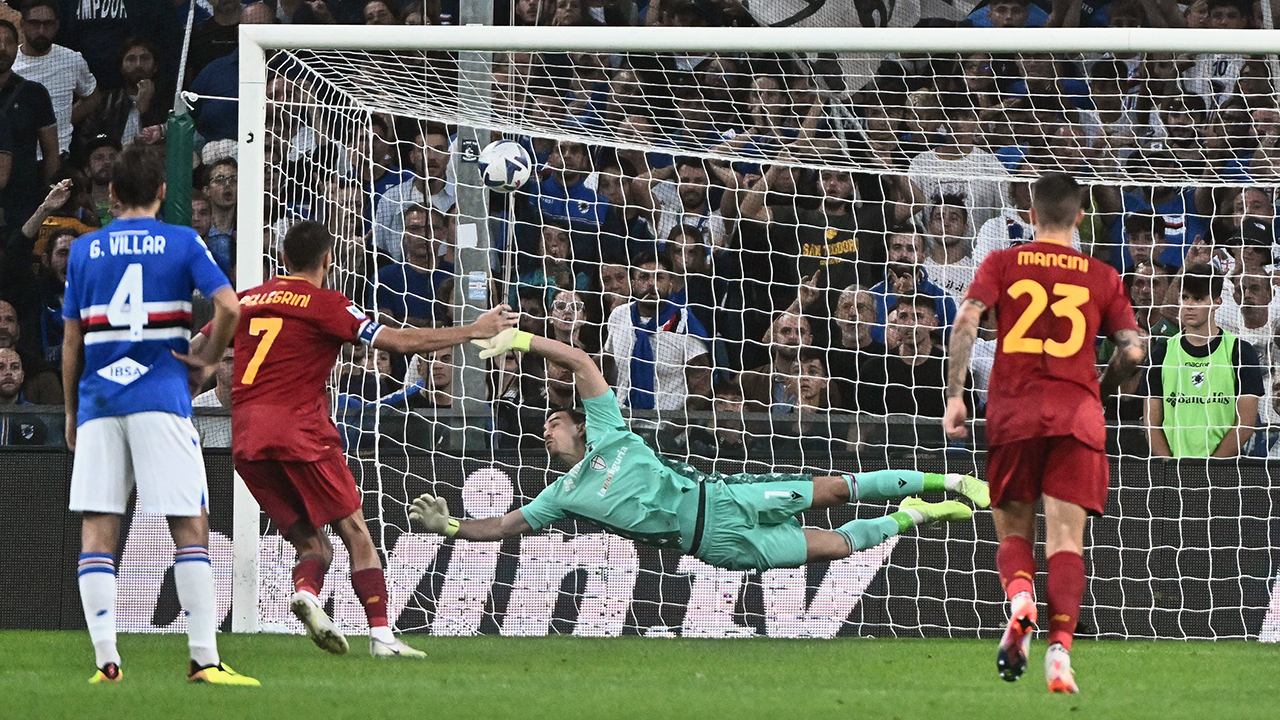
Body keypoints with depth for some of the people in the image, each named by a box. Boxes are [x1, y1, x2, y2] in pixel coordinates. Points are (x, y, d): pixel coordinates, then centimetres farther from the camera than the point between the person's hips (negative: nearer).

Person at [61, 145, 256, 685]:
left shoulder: (85, 250, 11)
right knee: (190, 525, -1)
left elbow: (71, 342, 12)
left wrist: (72, 413, 20)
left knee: (97, 529, 2)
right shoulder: (182, 243, 4)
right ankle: (204, 658, -8)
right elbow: (228, 307, -11)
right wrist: (208, 360, 4)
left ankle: (106, 658, -8)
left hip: (98, 399, 2)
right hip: (160, 397, -2)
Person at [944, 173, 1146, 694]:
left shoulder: (1001, 264, 9)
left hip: (1012, 414, 0)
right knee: (1065, 539, -3)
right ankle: (1059, 649, -19)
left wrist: (954, 396, -5)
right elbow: (1133, 351, 6)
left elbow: (966, 321, -6)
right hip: (1077, 416, 0)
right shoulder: (1101, 277, 11)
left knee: (1013, 530, 13)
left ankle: (1019, 599, -19)